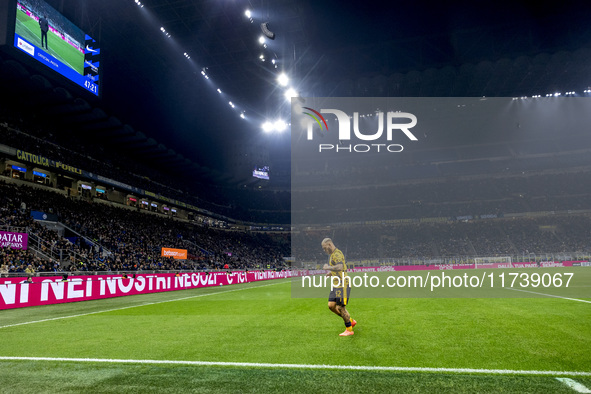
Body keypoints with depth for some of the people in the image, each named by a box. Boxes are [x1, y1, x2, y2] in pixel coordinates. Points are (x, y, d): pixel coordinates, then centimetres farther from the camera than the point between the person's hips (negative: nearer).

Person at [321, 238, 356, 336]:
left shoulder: (337, 254, -14)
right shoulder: (332, 255, 18)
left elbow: (340, 267, -32)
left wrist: (328, 267, -19)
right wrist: (331, 273, 14)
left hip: (342, 284, -10)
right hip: (336, 285, 10)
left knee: (340, 307, -5)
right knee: (331, 305, 6)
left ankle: (349, 330, 10)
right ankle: (351, 321, 20)